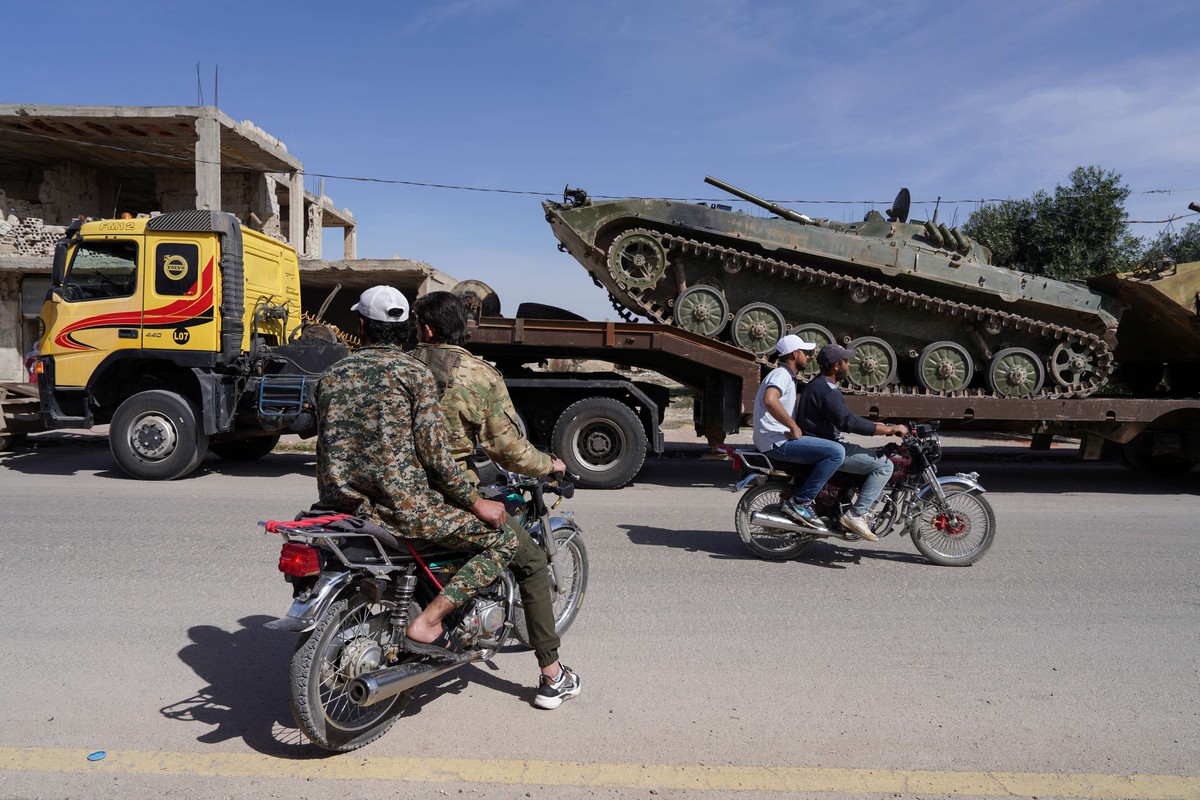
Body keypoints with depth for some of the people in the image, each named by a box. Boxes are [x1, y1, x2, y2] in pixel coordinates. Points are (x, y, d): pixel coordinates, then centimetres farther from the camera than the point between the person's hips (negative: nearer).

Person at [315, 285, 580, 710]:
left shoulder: (331, 376, 10)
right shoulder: (413, 372, -7)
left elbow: (327, 448, 16)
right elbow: (433, 451, -14)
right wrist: (476, 502, -4)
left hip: (341, 502, 7)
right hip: (400, 505, -7)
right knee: (504, 539, 2)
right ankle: (426, 622, -8)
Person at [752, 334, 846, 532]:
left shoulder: (786, 376, 22)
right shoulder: (781, 374, -12)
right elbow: (770, 400, -34)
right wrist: (794, 427, -27)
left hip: (780, 439, 11)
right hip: (777, 441, -11)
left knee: (830, 451, 26)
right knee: (836, 452, -21)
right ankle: (800, 502, -18)